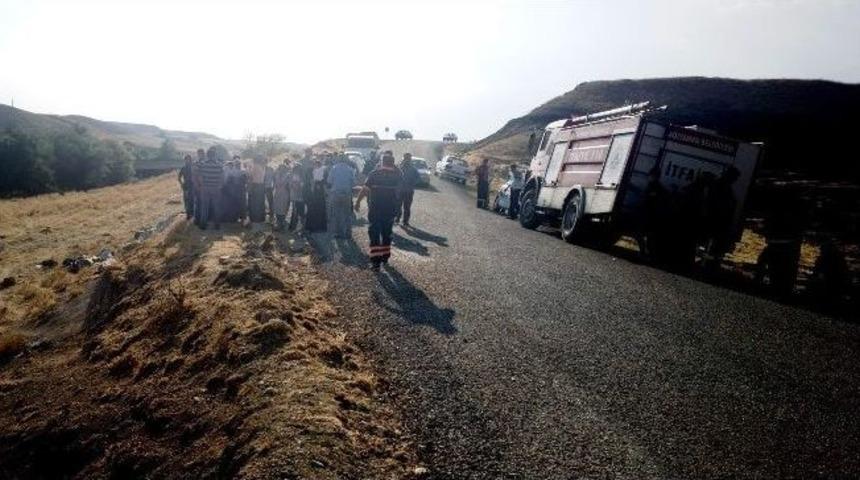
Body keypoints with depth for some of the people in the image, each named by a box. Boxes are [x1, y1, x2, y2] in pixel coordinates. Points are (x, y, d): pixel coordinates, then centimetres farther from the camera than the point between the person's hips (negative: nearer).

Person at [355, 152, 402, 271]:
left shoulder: (374, 174, -9)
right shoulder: (396, 175, -3)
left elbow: (364, 190, -8)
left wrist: (358, 201, 7)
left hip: (375, 209, -3)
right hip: (390, 210, 3)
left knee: (374, 235, -1)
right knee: (387, 234, 19)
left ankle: (375, 261, -9)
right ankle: (385, 257, 30)